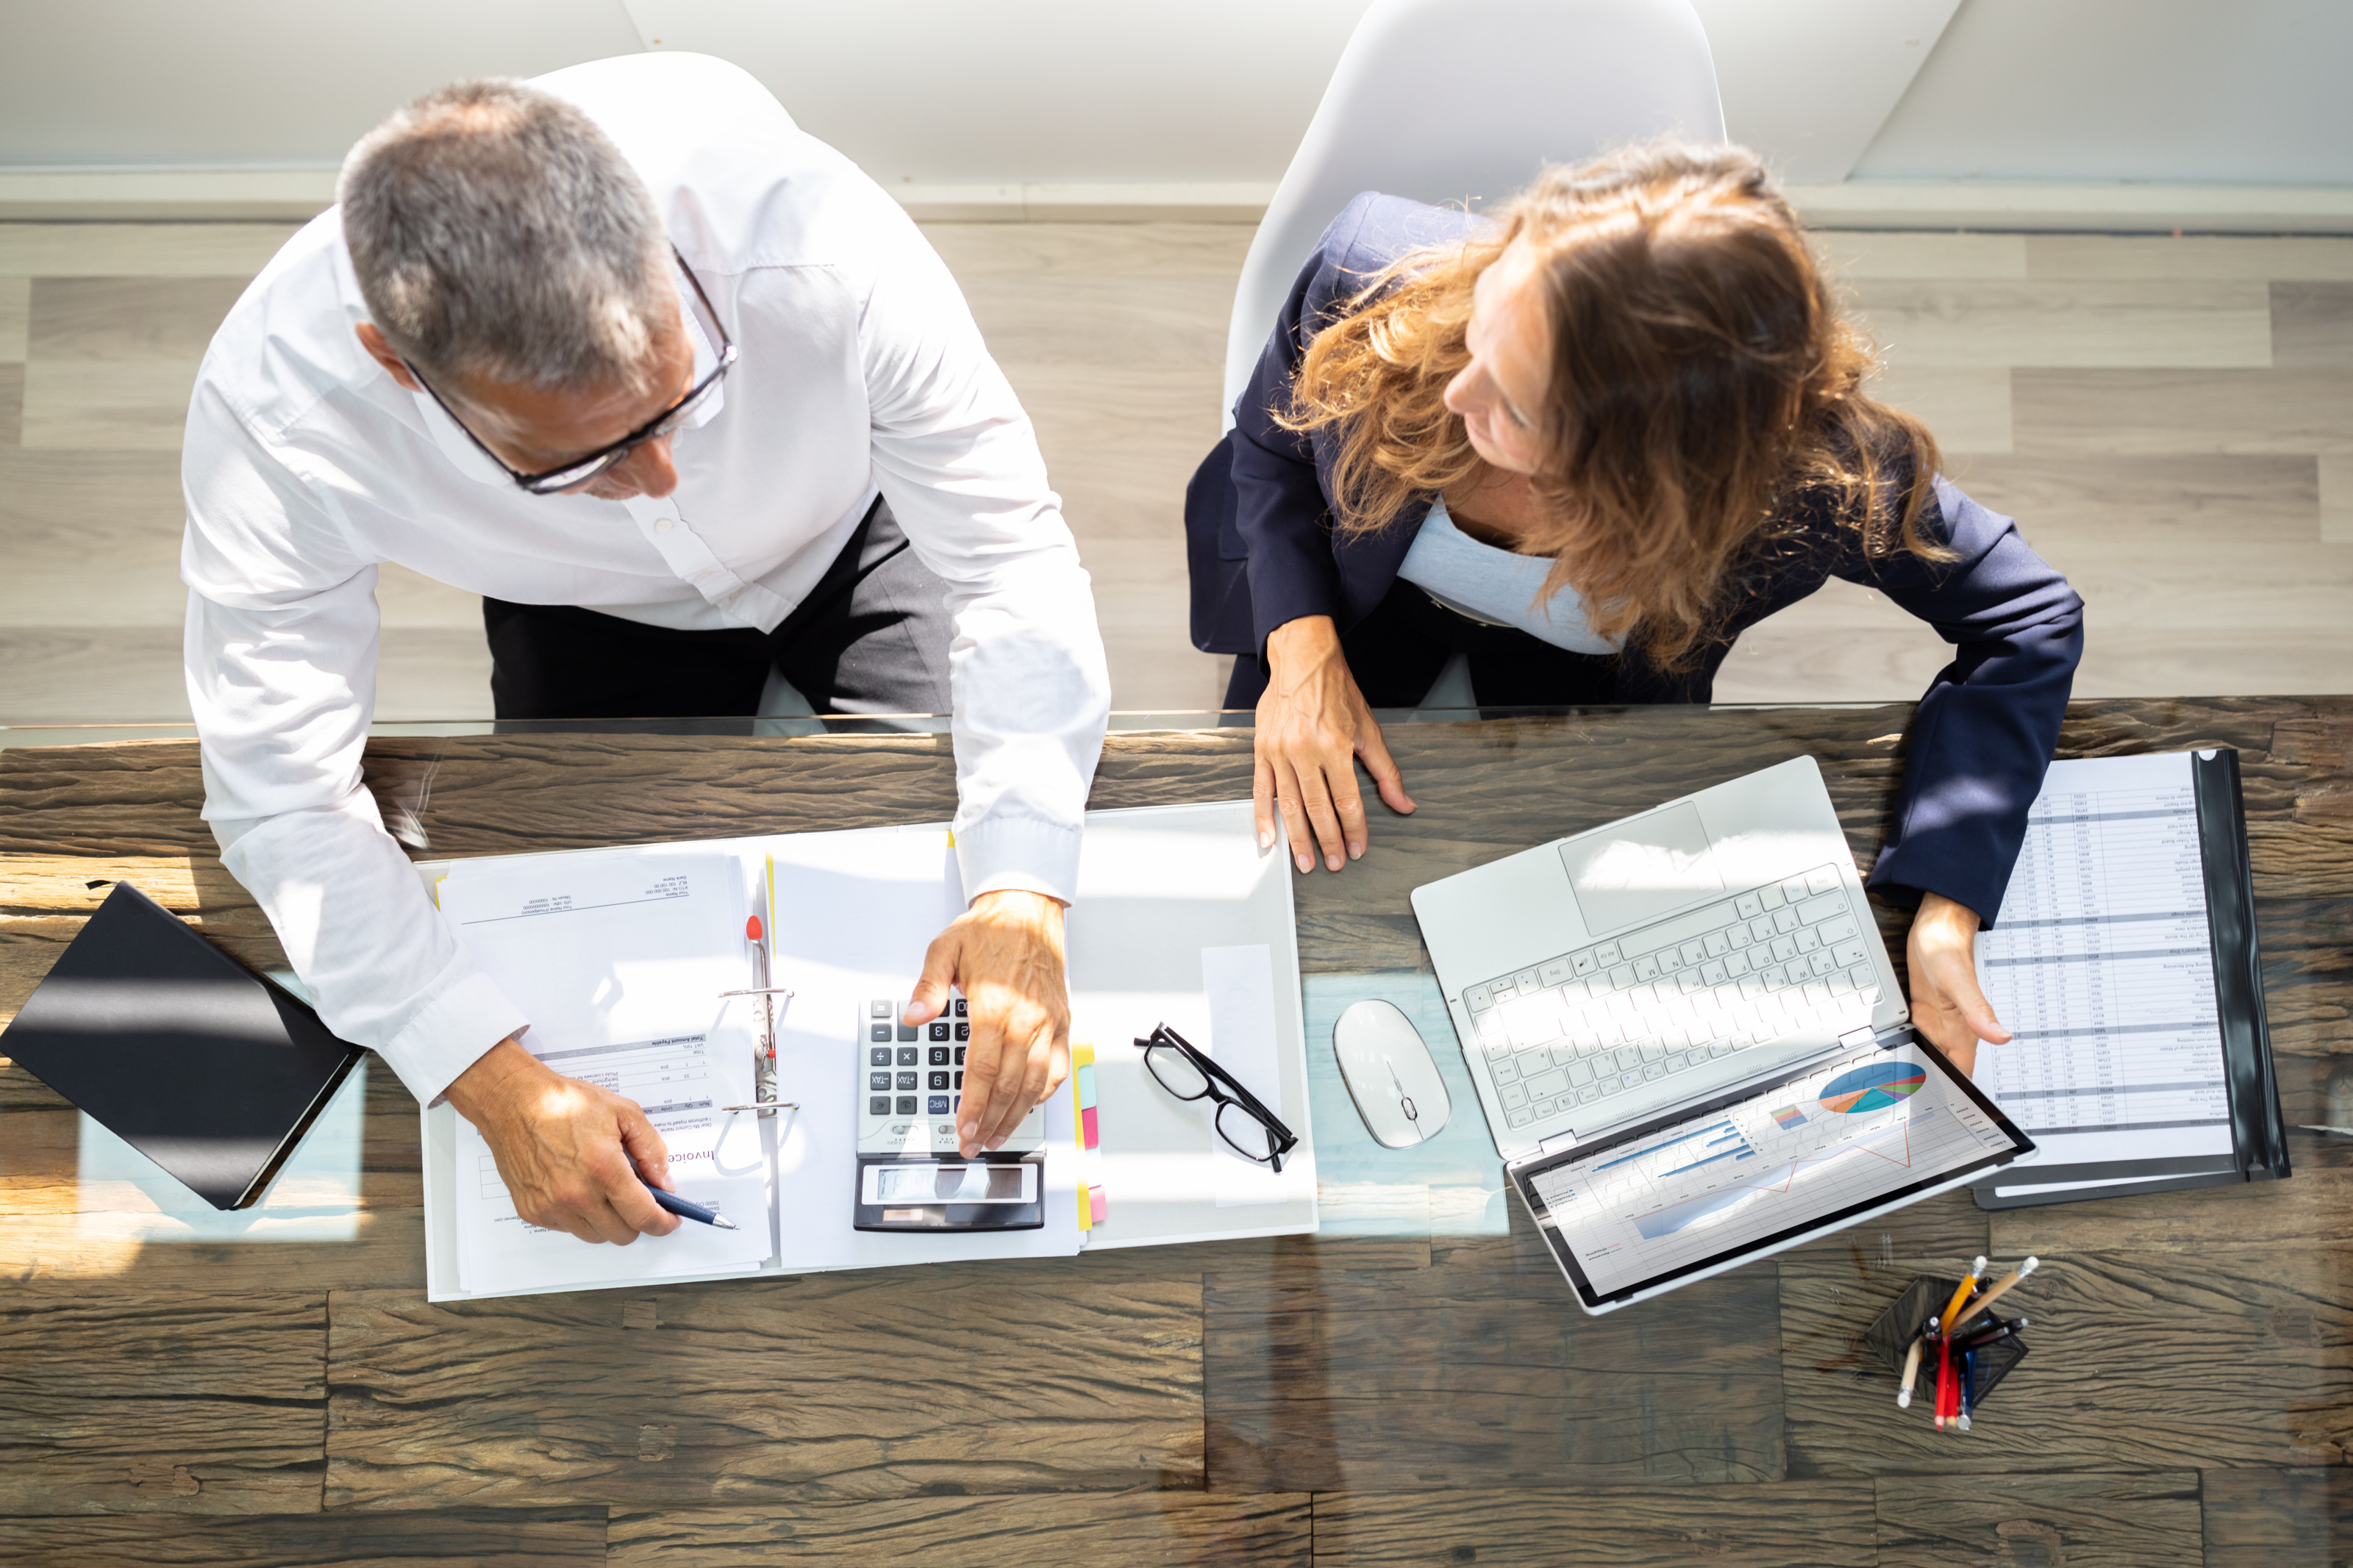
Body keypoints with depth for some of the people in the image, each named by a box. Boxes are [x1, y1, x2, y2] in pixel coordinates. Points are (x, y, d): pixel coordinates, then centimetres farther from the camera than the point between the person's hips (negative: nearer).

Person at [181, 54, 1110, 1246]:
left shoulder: (809, 239, -43)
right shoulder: (271, 412, -39)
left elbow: (1011, 558, -32)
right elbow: (281, 797, -27)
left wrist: (1024, 897, -44)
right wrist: (497, 1084, -39)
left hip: (852, 535, 0)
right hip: (587, 607, 1)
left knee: (1002, 823, -6)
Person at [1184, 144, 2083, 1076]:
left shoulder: (1811, 475, -41)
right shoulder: (1372, 279, -38)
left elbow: (2028, 622, -23)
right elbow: (1269, 448, -14)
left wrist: (1944, 911, -34)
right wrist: (1302, 648, -30)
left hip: (1580, 667, 0)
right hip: (1358, 600, 1)